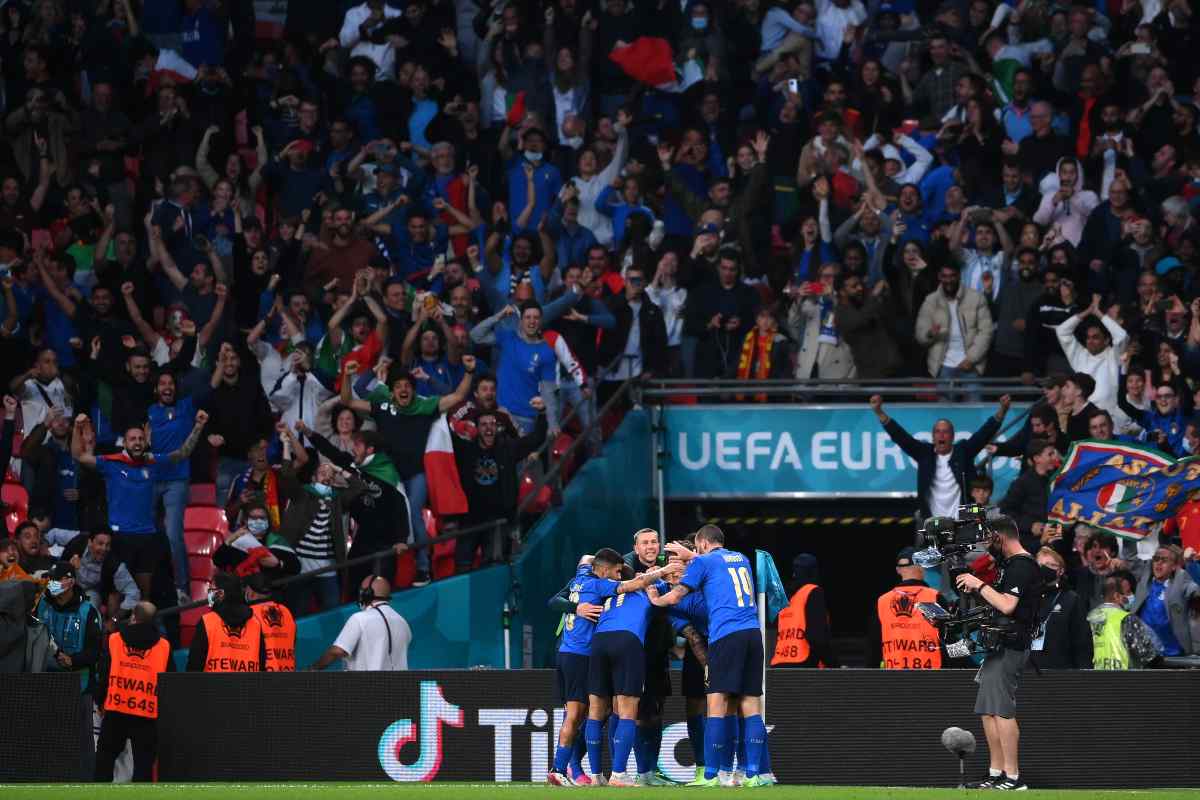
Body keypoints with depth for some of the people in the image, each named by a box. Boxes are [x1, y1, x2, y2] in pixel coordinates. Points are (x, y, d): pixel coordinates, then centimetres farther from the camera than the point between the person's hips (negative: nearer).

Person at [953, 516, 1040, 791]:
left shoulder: (1022, 566, -14)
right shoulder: (1011, 565, 19)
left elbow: (1007, 605, -23)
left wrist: (979, 584, -15)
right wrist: (976, 590, 15)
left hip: (1009, 648, -11)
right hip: (999, 646, 11)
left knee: (1002, 710, -13)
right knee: (988, 711, 12)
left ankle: (1013, 778, -14)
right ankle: (996, 774, 16)